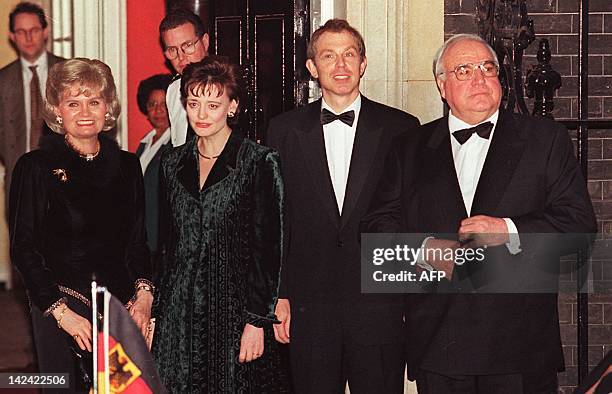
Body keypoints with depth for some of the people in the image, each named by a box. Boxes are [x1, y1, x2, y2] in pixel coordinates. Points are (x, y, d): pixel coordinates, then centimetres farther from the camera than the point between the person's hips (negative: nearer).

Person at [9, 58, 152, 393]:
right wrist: (61, 312, -12)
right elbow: (23, 250, -5)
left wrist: (144, 294, -1)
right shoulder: (35, 167, -4)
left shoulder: (127, 165, 10)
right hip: (61, 312, -4)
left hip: (123, 308, 4)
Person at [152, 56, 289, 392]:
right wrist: (153, 314, 11)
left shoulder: (259, 162, -5)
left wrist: (257, 321, -11)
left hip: (233, 309, -4)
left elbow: (268, 250, -7)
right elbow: (166, 245, 15)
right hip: (178, 313, 4)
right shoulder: (173, 163, 11)